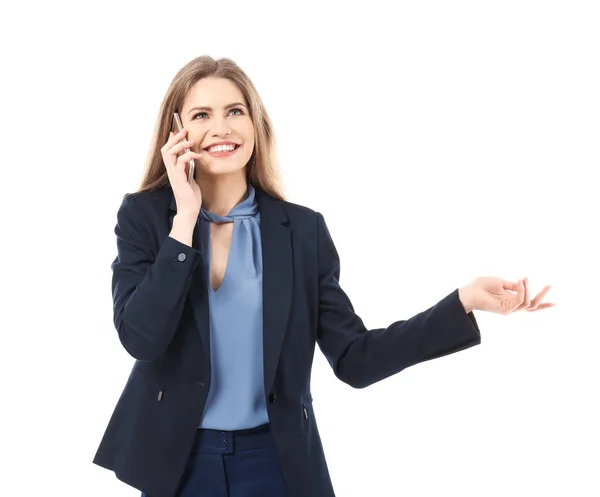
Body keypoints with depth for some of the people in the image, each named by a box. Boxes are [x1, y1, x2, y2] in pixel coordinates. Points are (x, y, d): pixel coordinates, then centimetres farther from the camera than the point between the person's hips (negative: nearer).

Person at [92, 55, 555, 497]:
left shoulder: (303, 229, -3)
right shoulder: (144, 216, -5)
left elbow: (354, 358, -6)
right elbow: (140, 338, -17)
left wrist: (465, 301, -15)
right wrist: (185, 219, -18)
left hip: (275, 458, 1)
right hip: (177, 456, 0)